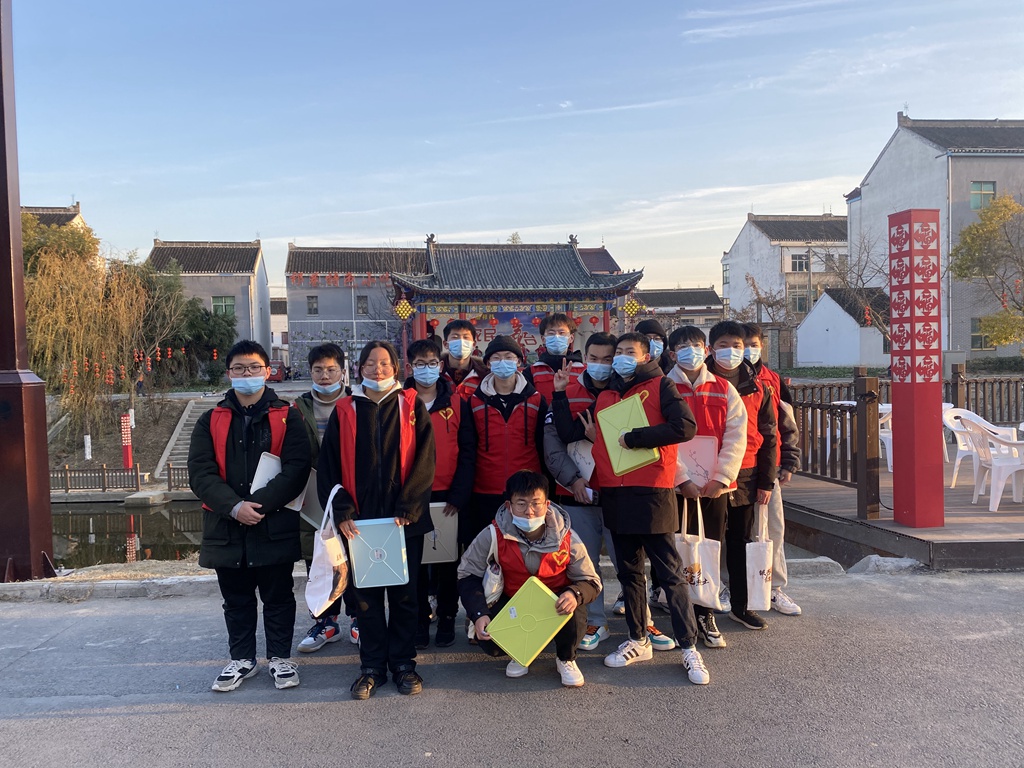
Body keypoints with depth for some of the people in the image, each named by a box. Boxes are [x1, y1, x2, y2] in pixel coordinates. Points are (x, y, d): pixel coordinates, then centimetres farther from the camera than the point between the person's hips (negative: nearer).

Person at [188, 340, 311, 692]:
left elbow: (296, 469, -9)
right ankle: (242, 659, 31)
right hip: (226, 527, 2)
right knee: (236, 600, 15)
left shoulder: (287, 417, 1)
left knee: (278, 596, 9)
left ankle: (280, 657, 25)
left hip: (275, 526, -2)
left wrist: (258, 504, -19)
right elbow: (200, 473, -3)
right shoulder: (211, 421, 7)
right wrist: (234, 507, -17)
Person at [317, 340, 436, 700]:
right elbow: (328, 467, 4)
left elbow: (423, 462, -3)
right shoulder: (345, 411, 6)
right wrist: (342, 512, -7)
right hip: (360, 521, 1)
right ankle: (372, 666, 20)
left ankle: (403, 662, 22)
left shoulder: (411, 407, 3)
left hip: (405, 520, -1)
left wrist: (407, 509, -12)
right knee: (366, 595, 7)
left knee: (404, 592, 7)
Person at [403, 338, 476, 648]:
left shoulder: (456, 402, 2)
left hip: (447, 496, 0)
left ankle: (447, 619, 22)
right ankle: (420, 620, 20)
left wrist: (459, 495, -9)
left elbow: (467, 451, -1)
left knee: (447, 563, 8)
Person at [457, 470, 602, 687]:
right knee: (488, 640, -26)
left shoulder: (566, 538, -20)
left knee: (574, 612, -34)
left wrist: (575, 594, -37)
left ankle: (565, 658, 3)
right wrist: (479, 614, -27)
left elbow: (592, 582, -12)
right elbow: (468, 576, -11)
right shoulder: (493, 536, -21)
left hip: (555, 604, 0)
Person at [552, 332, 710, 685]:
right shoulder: (605, 397, 16)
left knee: (670, 573, -2)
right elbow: (569, 433, 15)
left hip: (652, 494, -6)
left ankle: (689, 648, 7)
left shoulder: (660, 385, 0)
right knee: (629, 573, 14)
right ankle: (638, 641, 27)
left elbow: (686, 427, -15)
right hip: (615, 495, 6)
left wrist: (634, 437, -13)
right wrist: (560, 395, 8)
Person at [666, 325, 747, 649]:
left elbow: (736, 437, 2)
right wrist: (683, 479, -13)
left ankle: (705, 615, 21)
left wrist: (720, 477, -9)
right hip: (677, 486, -2)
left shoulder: (724, 390, 8)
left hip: (716, 486, 3)